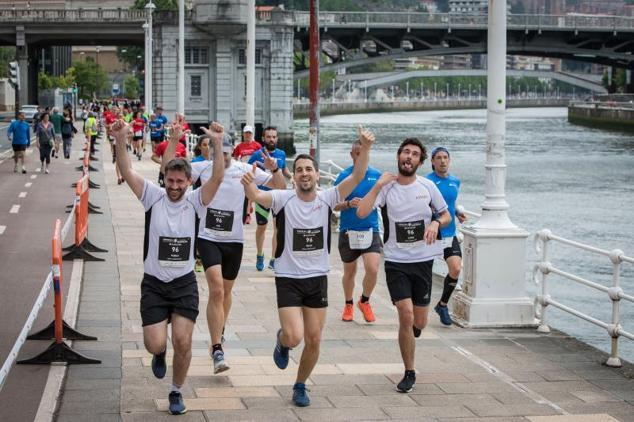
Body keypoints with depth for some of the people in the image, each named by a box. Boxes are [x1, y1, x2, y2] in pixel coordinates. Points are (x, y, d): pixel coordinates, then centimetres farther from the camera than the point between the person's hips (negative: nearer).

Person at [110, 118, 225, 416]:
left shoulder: (195, 201, -5)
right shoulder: (153, 197, -6)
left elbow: (217, 177, -20)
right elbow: (127, 172, -16)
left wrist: (218, 145, -33)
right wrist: (120, 141, -31)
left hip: (185, 283, 0)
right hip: (153, 283, 0)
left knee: (182, 342, -5)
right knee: (156, 344, -7)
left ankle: (176, 392, 18)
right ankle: (160, 354, 33)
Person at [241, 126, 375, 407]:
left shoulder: (327, 199, -4)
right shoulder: (283, 199, -11)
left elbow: (357, 176, -15)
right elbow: (256, 196, -29)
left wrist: (365, 149, -31)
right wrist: (249, 185, -53)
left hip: (318, 278, 3)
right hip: (288, 278, -3)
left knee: (314, 340, 7)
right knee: (294, 337, -14)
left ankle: (300, 386, 30)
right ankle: (282, 341, 24)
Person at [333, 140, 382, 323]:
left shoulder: (377, 175, 3)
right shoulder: (344, 176, -4)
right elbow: (335, 205, -5)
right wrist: (349, 204, -24)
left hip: (371, 230, 1)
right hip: (348, 231, -1)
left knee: (372, 269, -14)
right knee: (349, 272, 12)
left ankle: (364, 301, 12)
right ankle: (348, 305, 35)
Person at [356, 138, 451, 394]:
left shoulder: (428, 186, 1)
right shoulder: (386, 187, -4)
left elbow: (446, 215, 13)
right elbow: (361, 213, -17)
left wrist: (436, 223, -9)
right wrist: (378, 185, -19)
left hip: (423, 260, 2)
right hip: (396, 261, -2)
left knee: (418, 324, 6)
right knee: (406, 314, -14)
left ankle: (407, 339, 45)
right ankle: (409, 373, 2)